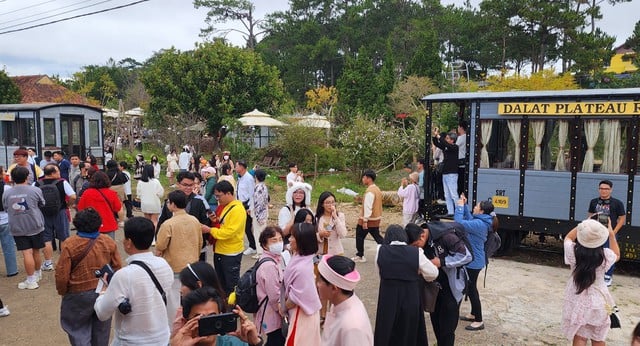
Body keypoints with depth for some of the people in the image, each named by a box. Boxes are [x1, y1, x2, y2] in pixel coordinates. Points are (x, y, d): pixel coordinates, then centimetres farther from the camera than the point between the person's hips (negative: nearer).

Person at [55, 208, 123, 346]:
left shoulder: (69, 244, -16)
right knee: (101, 332, 20)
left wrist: (62, 292, 6)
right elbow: (118, 268, -1)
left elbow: (62, 274, -13)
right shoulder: (109, 242, -8)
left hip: (79, 294, -3)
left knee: (78, 330, 12)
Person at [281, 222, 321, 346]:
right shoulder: (300, 258, -4)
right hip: (303, 311, 8)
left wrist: (282, 309, -5)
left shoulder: (302, 268, -31)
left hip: (301, 313, -8)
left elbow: (295, 298, -21)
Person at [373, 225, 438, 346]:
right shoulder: (416, 252, -9)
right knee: (409, 335, 18)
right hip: (411, 301, 0)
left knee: (385, 336, 15)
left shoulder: (380, 250, -7)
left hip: (387, 301, 0)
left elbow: (380, 272, 4)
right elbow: (433, 273, 2)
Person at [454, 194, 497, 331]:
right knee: (471, 288, 22)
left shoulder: (479, 224, -27)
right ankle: (474, 314, 37)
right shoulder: (481, 222, 2)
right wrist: (464, 205, 10)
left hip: (473, 262, -10)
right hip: (474, 260, 10)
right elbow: (469, 219, 21)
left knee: (471, 289, 1)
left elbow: (459, 222, -31)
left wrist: (460, 206, -19)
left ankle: (479, 321, 12)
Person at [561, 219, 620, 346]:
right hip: (598, 302, 1)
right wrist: (611, 234, 10)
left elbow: (568, 237, 9)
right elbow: (617, 255, 10)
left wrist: (583, 225, 7)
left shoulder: (573, 251, -17)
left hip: (577, 302, 0)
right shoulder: (605, 255, -17)